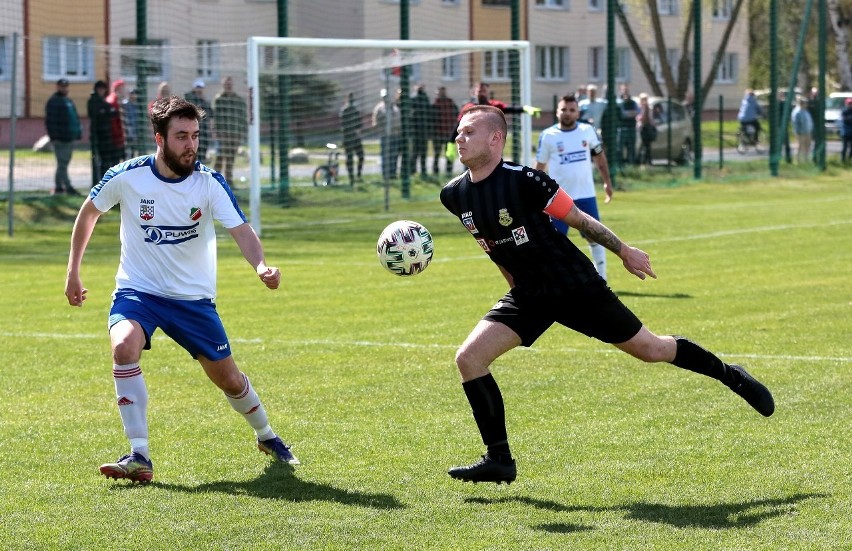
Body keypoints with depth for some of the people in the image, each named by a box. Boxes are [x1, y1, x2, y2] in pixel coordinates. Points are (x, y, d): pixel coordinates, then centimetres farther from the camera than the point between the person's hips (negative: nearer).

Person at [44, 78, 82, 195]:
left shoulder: (69, 101, 19)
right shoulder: (53, 101, -6)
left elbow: (76, 118, 25)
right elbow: (50, 120, -11)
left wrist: (78, 132, 15)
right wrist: (53, 136, -17)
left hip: (70, 138, 9)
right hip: (60, 139, -9)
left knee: (64, 163, 11)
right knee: (62, 163, -8)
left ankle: (58, 187, 17)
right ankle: (67, 186, -9)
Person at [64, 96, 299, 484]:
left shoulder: (210, 183, -13)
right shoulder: (127, 177, -12)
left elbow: (241, 231, -24)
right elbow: (88, 212, 6)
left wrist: (261, 266, -45)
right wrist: (73, 272, 8)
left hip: (194, 298, 1)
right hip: (137, 291, -1)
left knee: (228, 379, 9)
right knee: (124, 347, -32)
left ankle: (266, 437, 42)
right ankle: (139, 458, -30)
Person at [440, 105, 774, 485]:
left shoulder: (523, 180, -22)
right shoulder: (454, 195, -4)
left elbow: (577, 218, -10)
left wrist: (625, 251, -1)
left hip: (575, 286, -5)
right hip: (527, 296, 5)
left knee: (649, 349, 5)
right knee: (468, 358, -11)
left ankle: (729, 375, 30)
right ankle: (499, 460, -2)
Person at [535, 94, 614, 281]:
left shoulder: (587, 131, 2)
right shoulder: (548, 136, -4)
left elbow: (599, 156, 16)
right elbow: (540, 166, 1)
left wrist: (607, 182, 12)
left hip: (586, 195, 2)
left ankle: (601, 279, 16)